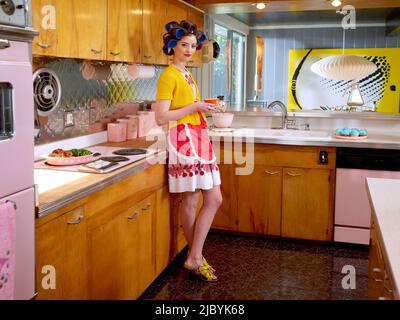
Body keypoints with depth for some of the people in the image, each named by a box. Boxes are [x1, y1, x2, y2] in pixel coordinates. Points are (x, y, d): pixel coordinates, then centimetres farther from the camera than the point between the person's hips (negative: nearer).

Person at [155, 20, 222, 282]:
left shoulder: (187, 75, 20)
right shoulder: (168, 76, -7)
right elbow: (161, 117, -15)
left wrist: (204, 107, 14)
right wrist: (194, 107, -14)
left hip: (200, 140, 9)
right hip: (184, 140, -9)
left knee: (214, 199, 6)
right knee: (191, 201, 0)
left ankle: (195, 257, 14)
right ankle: (195, 258, 15)